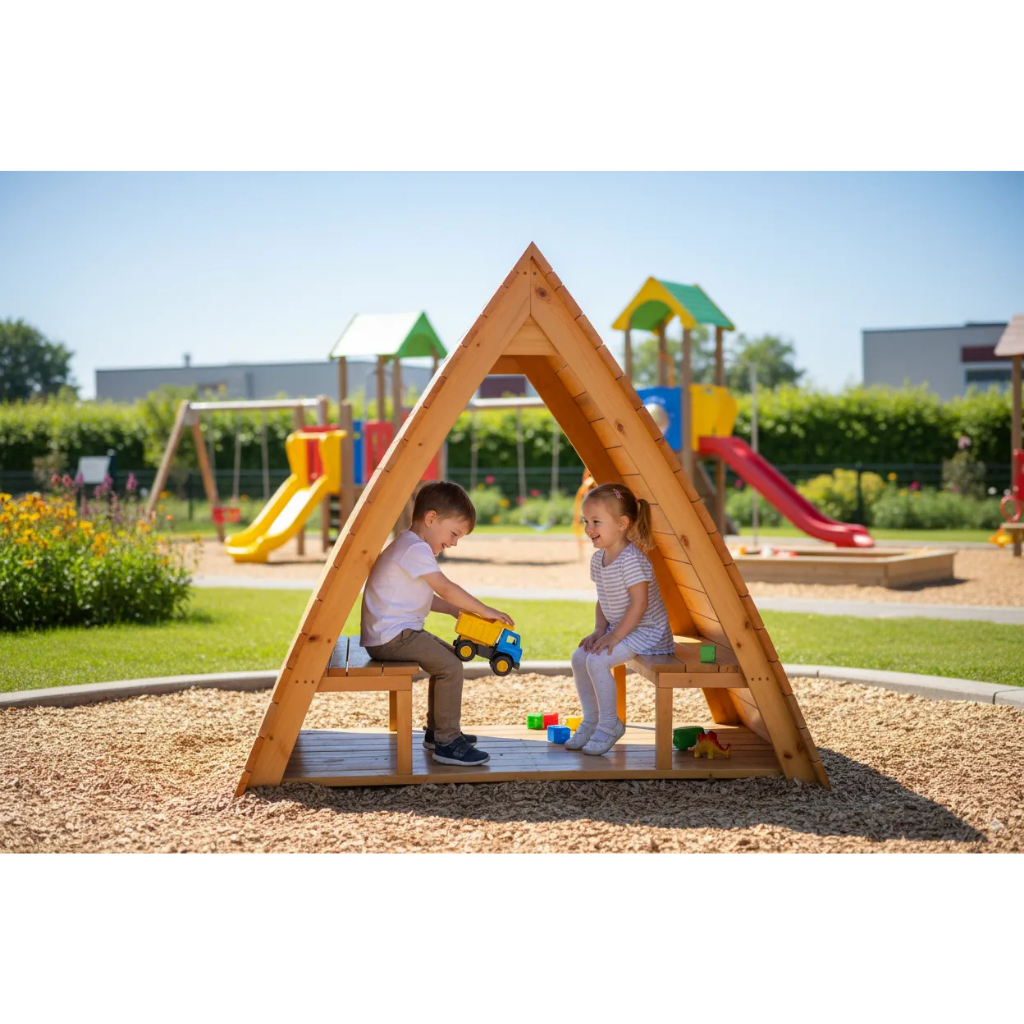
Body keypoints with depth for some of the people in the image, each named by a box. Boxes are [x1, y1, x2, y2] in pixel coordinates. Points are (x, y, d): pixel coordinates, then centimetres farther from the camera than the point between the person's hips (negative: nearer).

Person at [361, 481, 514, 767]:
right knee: (450, 667, -18)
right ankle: (447, 742, -14)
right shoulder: (416, 549, -17)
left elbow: (426, 597, 21)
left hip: (396, 631, 11)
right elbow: (446, 589, -21)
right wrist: (484, 610, -14)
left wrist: (456, 610, 9)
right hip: (390, 637, -11)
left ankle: (436, 731, 28)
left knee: (448, 656, 22)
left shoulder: (409, 547, 17)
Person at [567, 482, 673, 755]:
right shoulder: (598, 559, 5)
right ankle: (591, 720, 12)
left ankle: (609, 724, -7)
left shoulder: (632, 560, -24)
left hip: (647, 631, -9)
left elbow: (639, 604, -26)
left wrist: (614, 636, -24)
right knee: (579, 656, -2)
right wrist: (599, 630, -1)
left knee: (597, 661, -23)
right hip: (617, 628, 9)